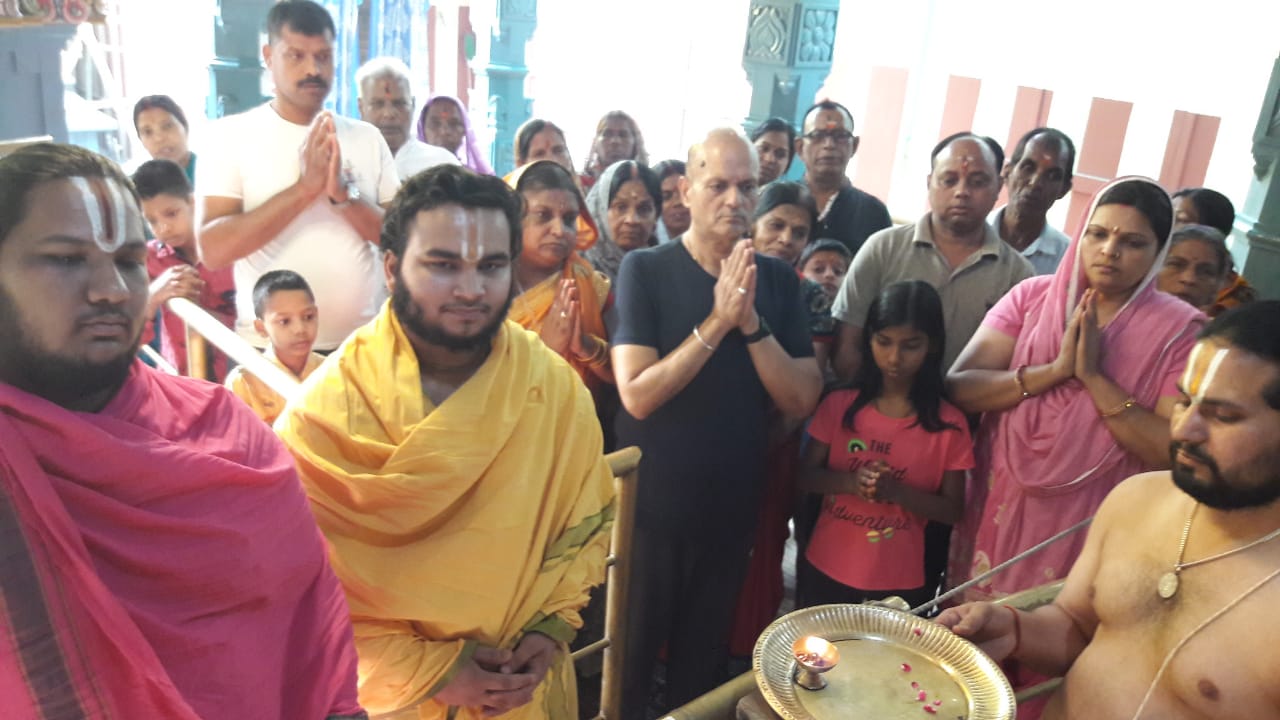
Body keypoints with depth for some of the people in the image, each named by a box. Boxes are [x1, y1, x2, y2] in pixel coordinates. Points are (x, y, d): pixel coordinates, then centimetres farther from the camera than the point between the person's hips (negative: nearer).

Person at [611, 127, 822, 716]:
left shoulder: (778, 280, 0)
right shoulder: (645, 270, -11)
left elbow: (801, 400, -8)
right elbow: (637, 395, -21)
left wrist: (751, 323, -20)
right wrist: (717, 321, -25)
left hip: (733, 505, 3)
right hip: (649, 502, -3)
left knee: (705, 656, 22)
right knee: (629, 653, 15)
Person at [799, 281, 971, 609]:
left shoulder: (949, 423, -7)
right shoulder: (839, 405, -3)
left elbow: (952, 511, -4)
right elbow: (805, 476, 0)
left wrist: (896, 490, -21)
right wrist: (850, 482, -20)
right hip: (826, 571, 2)